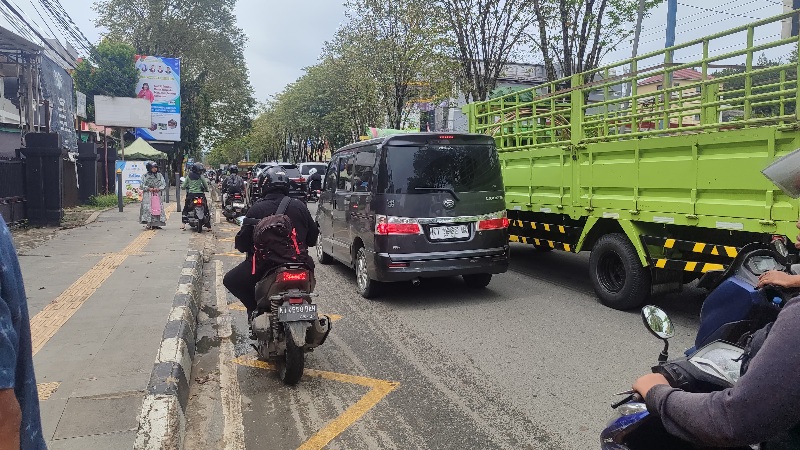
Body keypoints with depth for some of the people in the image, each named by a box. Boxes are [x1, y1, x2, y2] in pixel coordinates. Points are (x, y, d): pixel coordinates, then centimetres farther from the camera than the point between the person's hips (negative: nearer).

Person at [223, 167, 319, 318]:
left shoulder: (257, 209, -4)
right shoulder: (300, 206, 5)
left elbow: (242, 243, -1)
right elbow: (313, 238, 11)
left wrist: (243, 247, 22)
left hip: (264, 262, -2)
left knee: (230, 281, 19)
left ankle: (255, 309, 5)